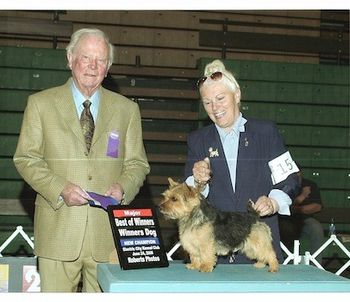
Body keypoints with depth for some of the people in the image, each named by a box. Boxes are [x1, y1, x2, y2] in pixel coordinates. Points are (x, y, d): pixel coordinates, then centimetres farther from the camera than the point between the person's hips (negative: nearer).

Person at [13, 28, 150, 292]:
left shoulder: (127, 109, 12)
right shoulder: (41, 104, 7)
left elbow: (137, 164, 13)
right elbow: (26, 159, 4)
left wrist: (123, 187, -8)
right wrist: (60, 189, -12)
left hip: (108, 233, 1)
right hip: (58, 229, -1)